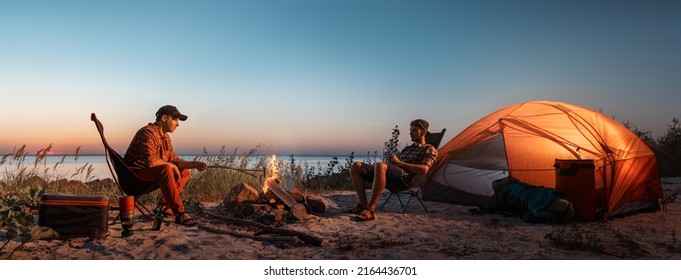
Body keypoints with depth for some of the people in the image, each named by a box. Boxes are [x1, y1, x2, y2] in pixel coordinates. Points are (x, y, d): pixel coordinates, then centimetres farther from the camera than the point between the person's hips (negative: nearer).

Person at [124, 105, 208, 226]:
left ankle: (164, 205, 0)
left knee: (185, 172, 8)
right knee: (166, 170, -36)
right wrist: (170, 165, -19)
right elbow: (150, 160, -31)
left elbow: (173, 159, 11)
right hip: (135, 172, -10)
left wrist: (194, 164, -2)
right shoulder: (148, 132, -19)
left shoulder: (166, 137, 12)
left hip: (153, 172, 10)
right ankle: (179, 213, -35)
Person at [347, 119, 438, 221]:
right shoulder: (406, 149, 36)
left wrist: (399, 162, -6)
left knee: (380, 165, -41)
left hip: (403, 175, -8)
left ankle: (370, 210, -39)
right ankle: (363, 205, -13)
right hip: (390, 174, 8)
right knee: (356, 166, -9)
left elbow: (424, 169, -8)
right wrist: (391, 161, 6)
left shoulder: (429, 149, 12)